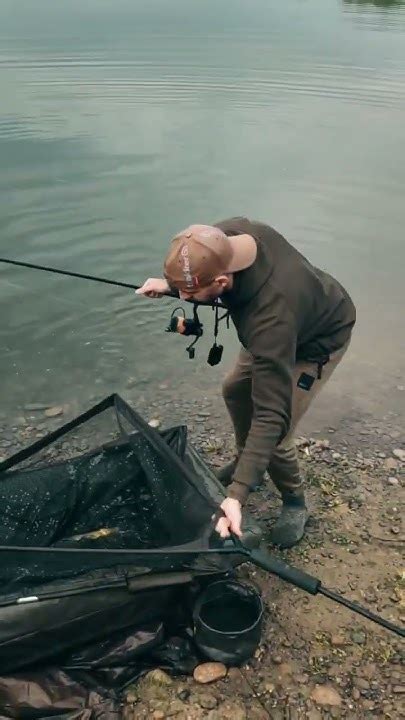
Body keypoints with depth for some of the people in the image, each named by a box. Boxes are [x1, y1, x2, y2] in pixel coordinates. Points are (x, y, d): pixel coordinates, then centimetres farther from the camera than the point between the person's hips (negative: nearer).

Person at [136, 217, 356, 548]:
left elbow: (272, 415, -45)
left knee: (275, 435, -12)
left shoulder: (271, 320, -48)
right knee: (236, 390, 16)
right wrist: (170, 284, -16)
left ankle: (295, 502, 18)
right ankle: (245, 461, 42)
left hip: (320, 339, -7)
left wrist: (237, 494, -48)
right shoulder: (225, 235, -29)